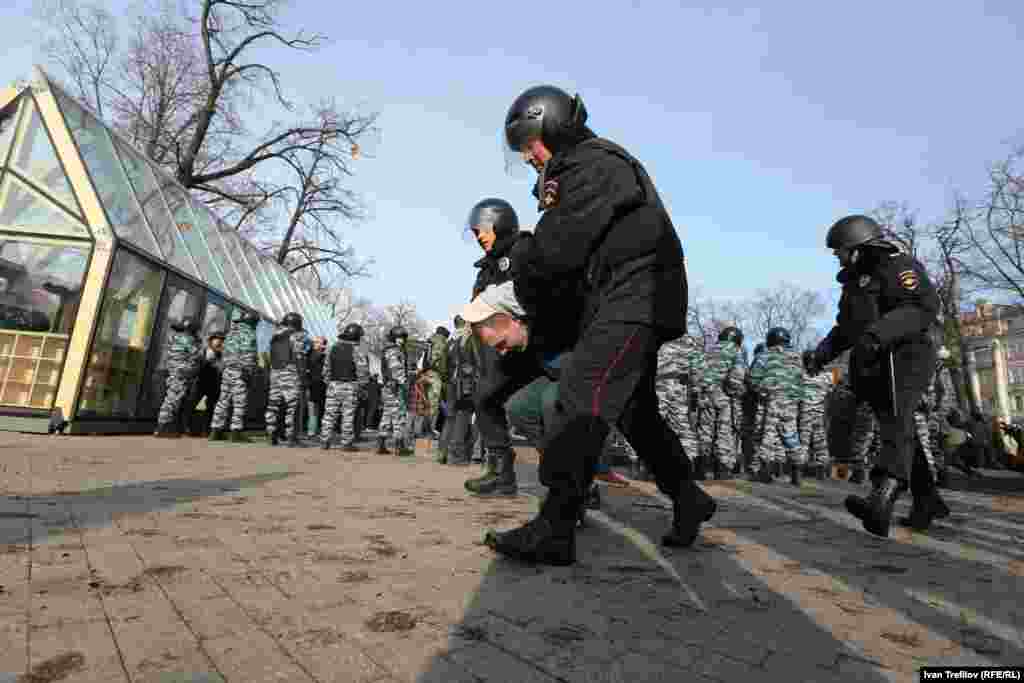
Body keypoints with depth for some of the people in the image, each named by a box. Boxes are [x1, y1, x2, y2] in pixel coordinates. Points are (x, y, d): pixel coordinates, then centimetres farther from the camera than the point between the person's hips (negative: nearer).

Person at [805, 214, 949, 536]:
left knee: (896, 428, -24)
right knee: (900, 434, 11)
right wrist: (821, 354, 8)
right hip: (874, 369, 9)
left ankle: (880, 503, -41)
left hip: (902, 360, -9)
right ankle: (928, 502, 23)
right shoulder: (856, 282, 25)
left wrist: (880, 332, -32)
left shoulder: (898, 266, -1)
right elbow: (844, 330, 25)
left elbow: (925, 306, -18)